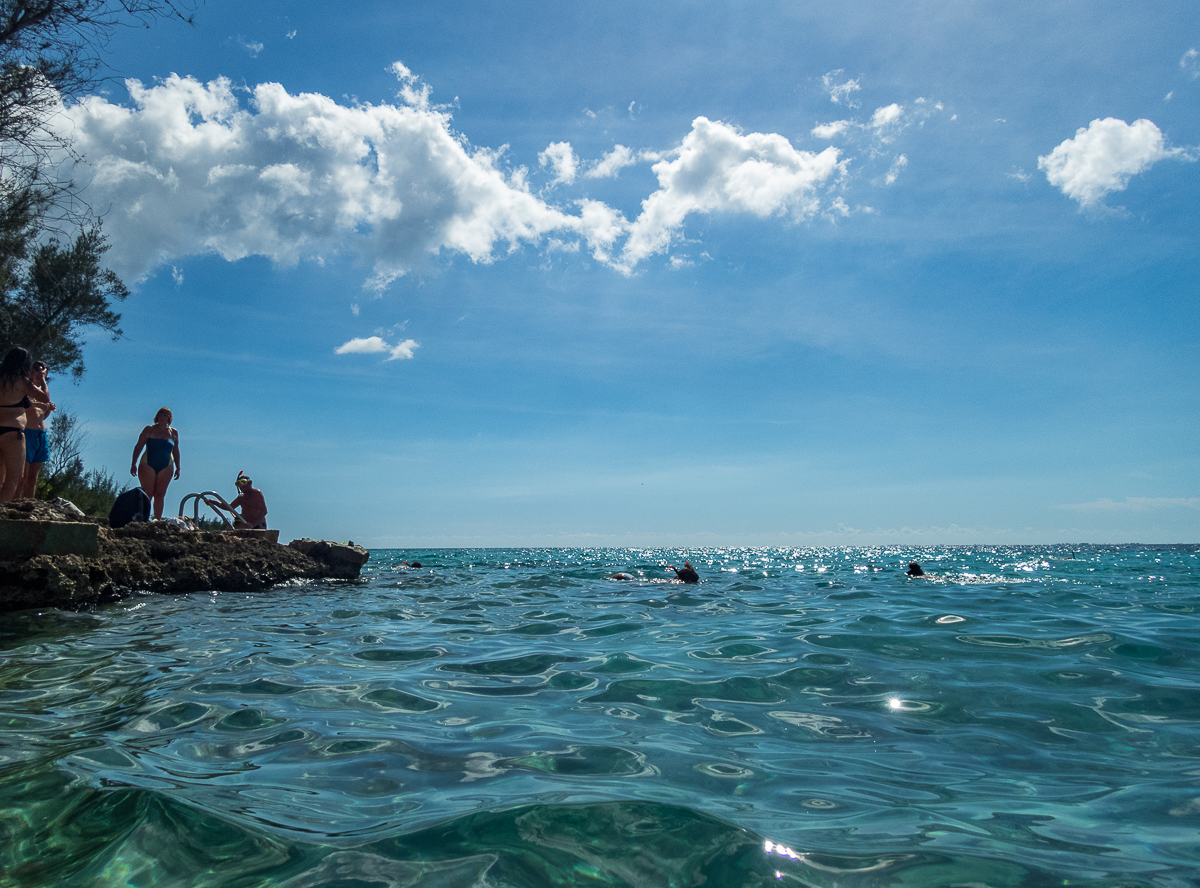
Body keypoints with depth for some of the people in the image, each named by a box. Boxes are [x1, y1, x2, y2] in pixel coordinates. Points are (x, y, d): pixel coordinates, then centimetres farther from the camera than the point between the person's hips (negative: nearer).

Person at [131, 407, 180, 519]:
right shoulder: (149, 430, 5)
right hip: (148, 465, -2)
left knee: (160, 495, -1)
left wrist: (177, 468, 10)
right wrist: (134, 463, -3)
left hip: (165, 468, 2)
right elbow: (138, 447, 5)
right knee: (147, 494, -8)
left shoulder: (173, 433, 11)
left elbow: (176, 451, 15)